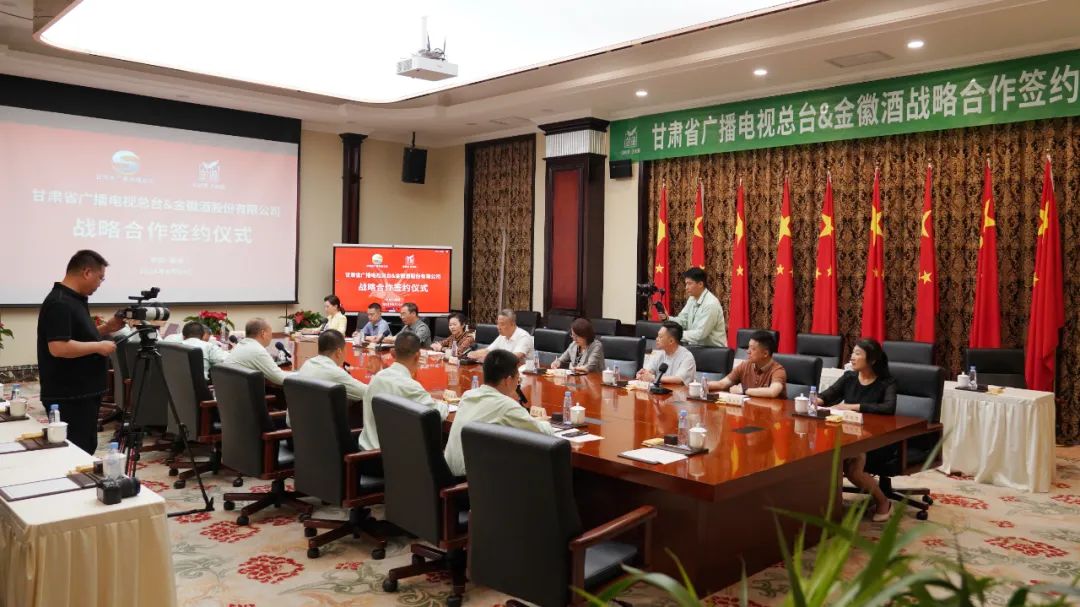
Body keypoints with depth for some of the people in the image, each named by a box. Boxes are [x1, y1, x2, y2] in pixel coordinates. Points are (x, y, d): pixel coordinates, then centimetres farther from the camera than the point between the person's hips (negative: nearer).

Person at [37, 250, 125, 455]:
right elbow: (58, 347, -28)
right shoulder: (59, 303, -18)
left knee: (85, 450, 16)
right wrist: (99, 346, -18)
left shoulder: (75, 300, 13)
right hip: (68, 397, -10)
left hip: (82, 393, 10)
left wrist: (106, 328, 10)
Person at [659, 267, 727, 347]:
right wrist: (667, 318, -12)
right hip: (696, 346, 7)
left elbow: (700, 334, -23)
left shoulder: (711, 304, -21)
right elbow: (683, 321, 7)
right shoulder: (692, 299, 6)